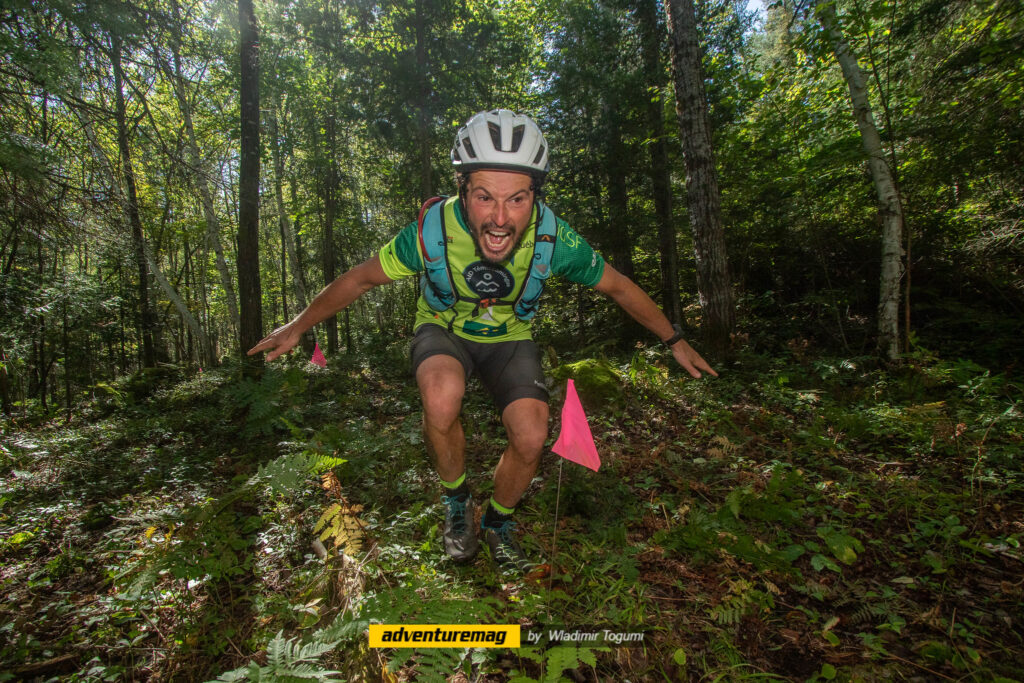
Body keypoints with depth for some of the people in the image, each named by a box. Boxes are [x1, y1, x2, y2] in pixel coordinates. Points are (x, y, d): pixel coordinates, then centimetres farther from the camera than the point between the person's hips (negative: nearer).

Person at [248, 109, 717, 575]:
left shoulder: (552, 238, -27)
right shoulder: (433, 228, -30)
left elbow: (617, 286, -10)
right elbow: (362, 278, -13)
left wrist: (674, 340, -1)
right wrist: (297, 327, -4)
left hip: (509, 338, 2)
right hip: (443, 330, -1)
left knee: (531, 438, -17)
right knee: (442, 394, -35)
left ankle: (498, 524, 17)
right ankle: (457, 505, -5)